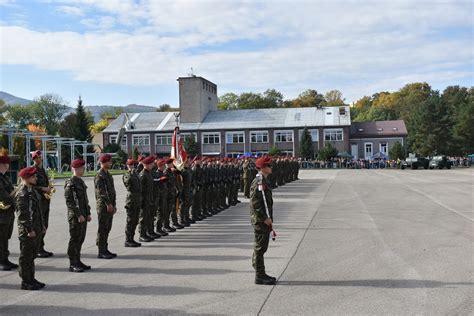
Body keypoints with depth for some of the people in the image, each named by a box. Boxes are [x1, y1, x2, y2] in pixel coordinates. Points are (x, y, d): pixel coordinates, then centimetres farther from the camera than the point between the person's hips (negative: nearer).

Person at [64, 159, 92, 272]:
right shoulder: (70, 183, -13)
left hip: (83, 216, 8)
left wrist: (88, 213, 15)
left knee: (80, 239, 14)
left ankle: (77, 261, 23)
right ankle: (73, 264, 6)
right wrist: (78, 215, -19)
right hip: (75, 217, -8)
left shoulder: (81, 182, 14)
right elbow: (69, 201, -17)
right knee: (75, 239, -2)